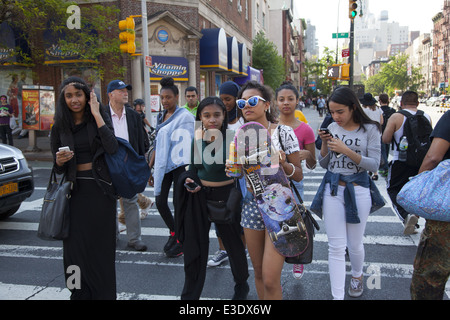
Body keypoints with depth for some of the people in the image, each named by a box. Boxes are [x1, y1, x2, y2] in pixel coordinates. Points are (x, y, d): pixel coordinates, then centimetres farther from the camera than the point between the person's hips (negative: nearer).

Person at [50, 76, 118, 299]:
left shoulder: (100, 119, 0)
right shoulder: (60, 127, 6)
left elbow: (112, 147, -19)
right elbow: (58, 169, 9)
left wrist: (96, 114, -15)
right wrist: (59, 161, -14)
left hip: (100, 189, -2)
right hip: (74, 191, 2)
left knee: (101, 244, 3)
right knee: (76, 245, 4)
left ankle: (104, 293, 17)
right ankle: (80, 293, 21)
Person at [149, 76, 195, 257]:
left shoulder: (184, 116, -9)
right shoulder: (161, 117, 13)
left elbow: (188, 146, -13)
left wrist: (189, 171, -19)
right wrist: (150, 168, 18)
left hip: (179, 165, -7)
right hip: (163, 165, 7)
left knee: (178, 202, -1)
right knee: (160, 201, 6)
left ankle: (181, 240, 18)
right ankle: (172, 232, 29)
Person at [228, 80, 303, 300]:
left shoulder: (284, 133, -8)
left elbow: (298, 176, -4)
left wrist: (283, 164, -23)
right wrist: (233, 169, -6)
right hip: (251, 206, 5)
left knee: (270, 279, -7)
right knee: (258, 273, 16)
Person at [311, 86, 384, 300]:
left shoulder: (370, 130, -5)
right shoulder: (332, 128, 4)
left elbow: (374, 165, -11)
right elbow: (324, 164, 9)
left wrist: (346, 150, -21)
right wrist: (324, 144, -9)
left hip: (358, 190, -2)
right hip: (332, 189, 2)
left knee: (355, 244, 12)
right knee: (336, 247, 0)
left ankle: (357, 276, 43)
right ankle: (337, 296, 7)